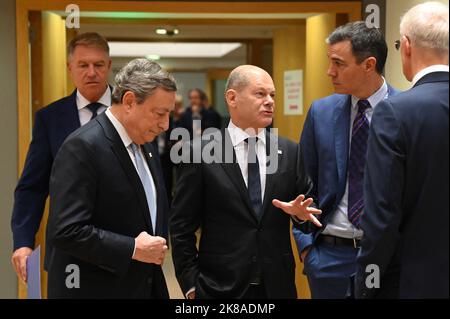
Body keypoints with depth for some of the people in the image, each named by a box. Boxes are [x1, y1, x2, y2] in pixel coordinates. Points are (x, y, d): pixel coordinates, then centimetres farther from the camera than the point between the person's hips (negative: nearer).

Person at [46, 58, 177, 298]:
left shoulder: (146, 145, 8)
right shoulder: (82, 147, -17)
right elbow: (65, 231, -23)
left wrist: (156, 250, 4)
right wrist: (133, 249, -19)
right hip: (95, 289, -7)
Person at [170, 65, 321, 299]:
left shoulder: (290, 152, 3)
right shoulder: (201, 154, -6)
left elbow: (308, 201, 10)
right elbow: (182, 226, -4)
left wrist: (301, 212, -12)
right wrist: (190, 284, -7)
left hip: (277, 285, 3)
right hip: (220, 286, -3)